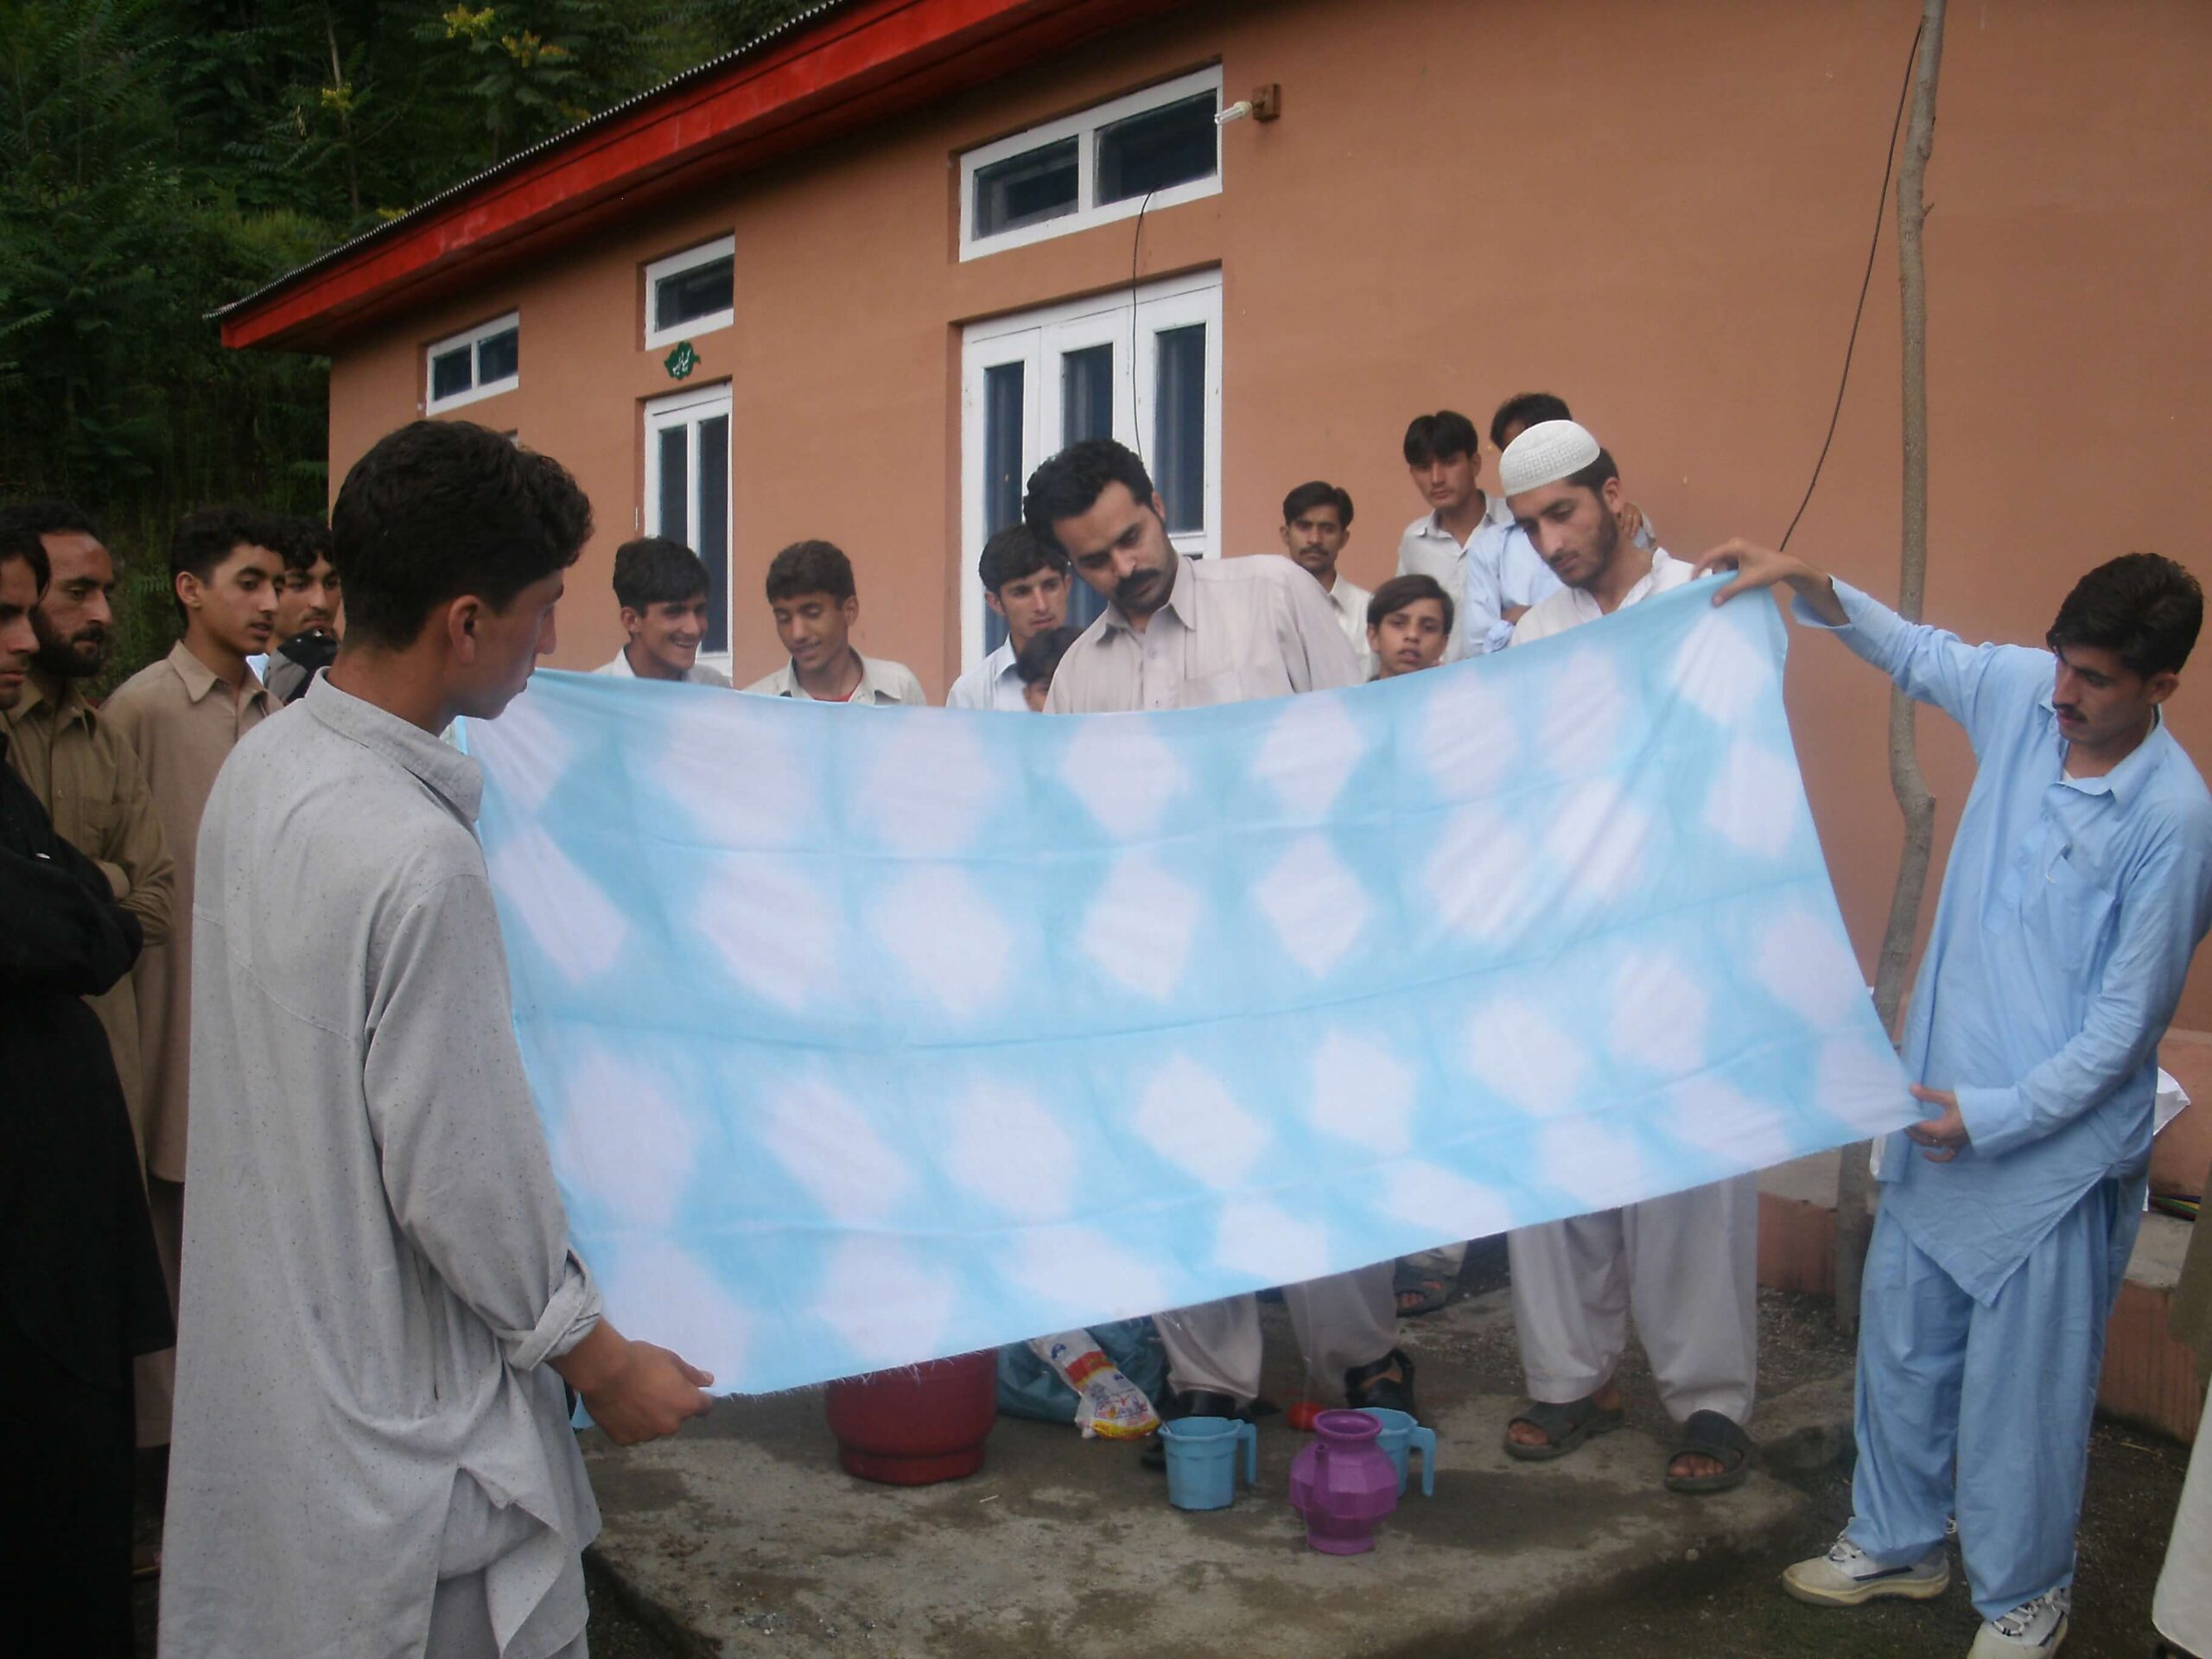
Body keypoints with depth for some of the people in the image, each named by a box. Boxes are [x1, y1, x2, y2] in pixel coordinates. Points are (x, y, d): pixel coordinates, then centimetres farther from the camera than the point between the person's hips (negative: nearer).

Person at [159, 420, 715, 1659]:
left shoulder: (263, 768, -1)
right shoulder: (421, 859, -28)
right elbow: (460, 1175, -22)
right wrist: (596, 1358, -8)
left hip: (263, 1345, 9)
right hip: (398, 1406, -9)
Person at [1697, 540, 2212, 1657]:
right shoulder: (2022, 692, -5)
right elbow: (1916, 653, 16)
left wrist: (1999, 1116, -16)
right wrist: (1809, 586, 3)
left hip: (2054, 1145, -6)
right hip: (1939, 1097, 6)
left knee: (2025, 1387, 8)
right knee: (1899, 1342, 19)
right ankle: (1896, 1542, 39)